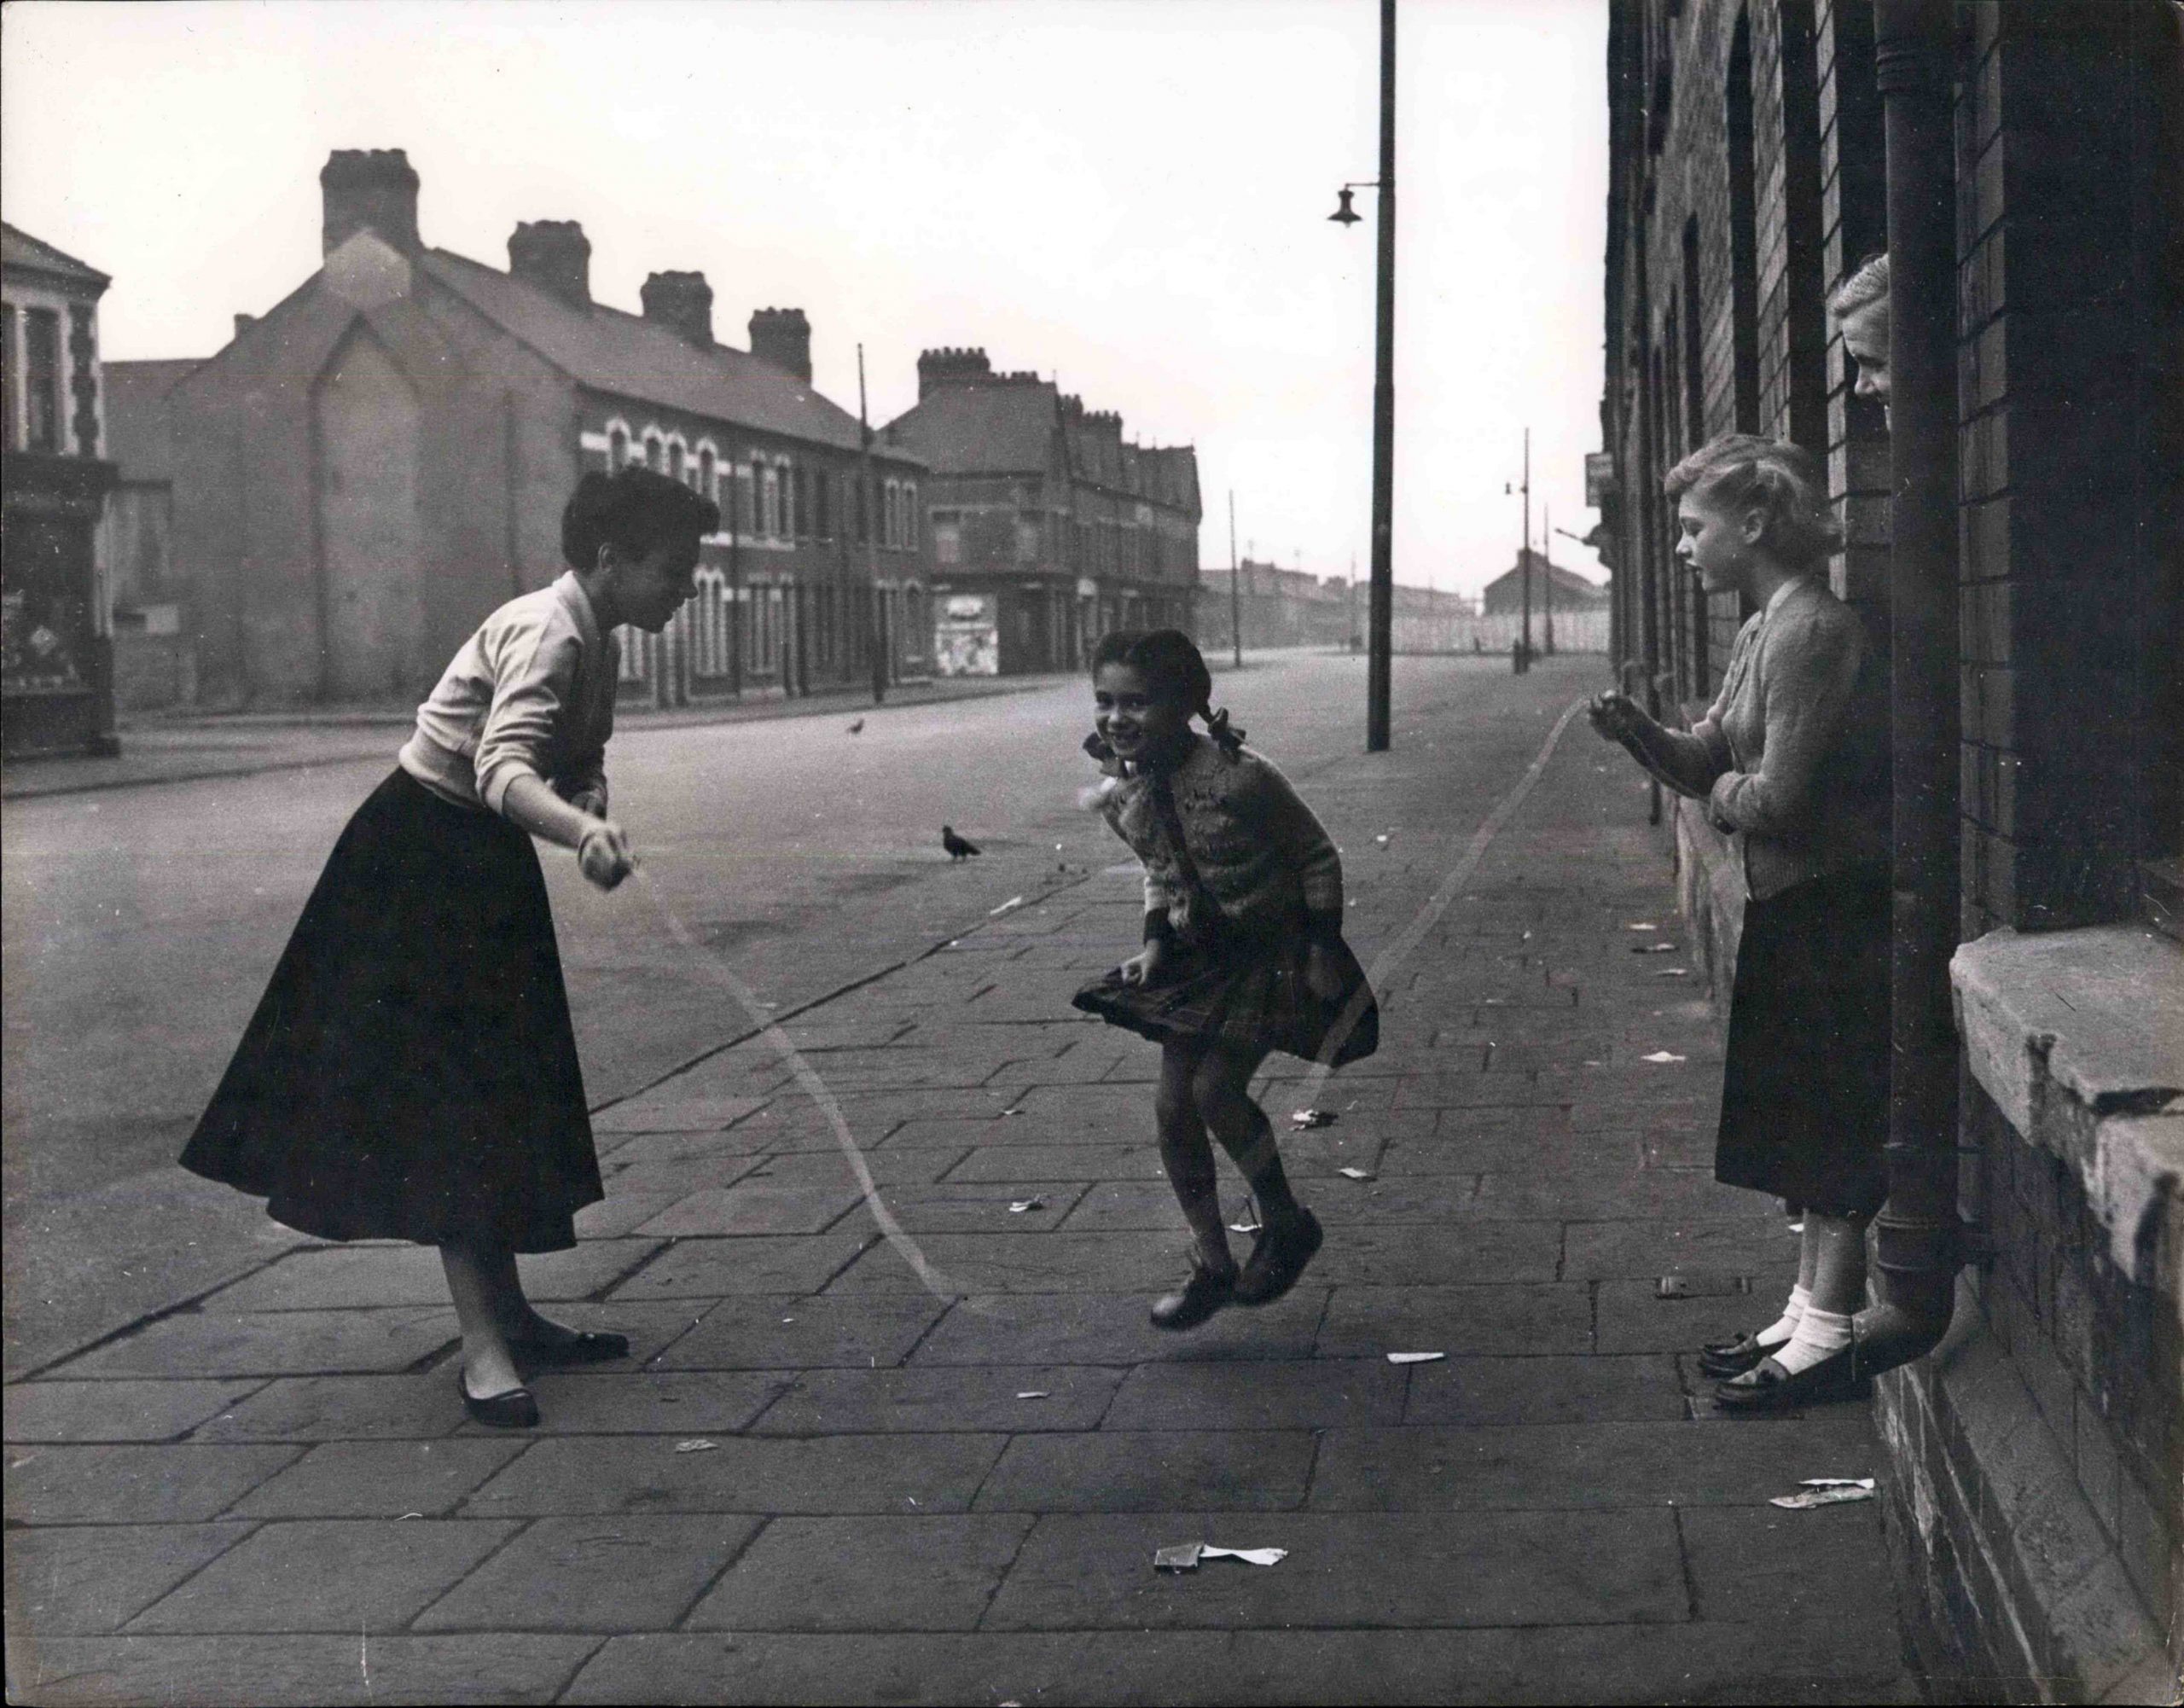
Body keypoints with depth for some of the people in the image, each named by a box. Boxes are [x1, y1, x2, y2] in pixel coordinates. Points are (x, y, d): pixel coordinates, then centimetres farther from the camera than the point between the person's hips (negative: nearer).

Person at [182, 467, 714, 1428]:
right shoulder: (549, 634, -24)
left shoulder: (595, 643, 6)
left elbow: (579, 766, 9)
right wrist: (584, 832, -58)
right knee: (448, 1098, -10)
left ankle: (509, 1316, 24)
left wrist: (591, 809, -15)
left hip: (482, 864, 10)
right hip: (422, 858, -10)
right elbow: (501, 766, -39)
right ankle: (483, 1347, -10)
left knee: (506, 1092, 14)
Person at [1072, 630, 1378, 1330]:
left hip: (1273, 951, -7)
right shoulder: (1121, 797, -6)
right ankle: (1212, 1266, 14)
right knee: (1171, 1106, 1)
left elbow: (1318, 857, -14)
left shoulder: (1240, 780, -27)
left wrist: (1323, 950, -14)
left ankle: (1286, 1222, 8)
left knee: (1214, 1090, -17)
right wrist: (1155, 942, -2)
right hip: (1198, 957, 7)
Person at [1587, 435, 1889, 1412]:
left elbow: (1779, 799, -24)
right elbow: (1706, 760, 12)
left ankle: (1826, 1340, 5)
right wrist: (1638, 732, -6)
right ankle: (1806, 1317, 25)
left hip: (1832, 909, -10)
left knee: (1830, 1127, -3)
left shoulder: (1809, 633, -20)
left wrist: (1727, 794, -4)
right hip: (1792, 907, 10)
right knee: (1807, 1121, 16)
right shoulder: (1762, 633, 12)